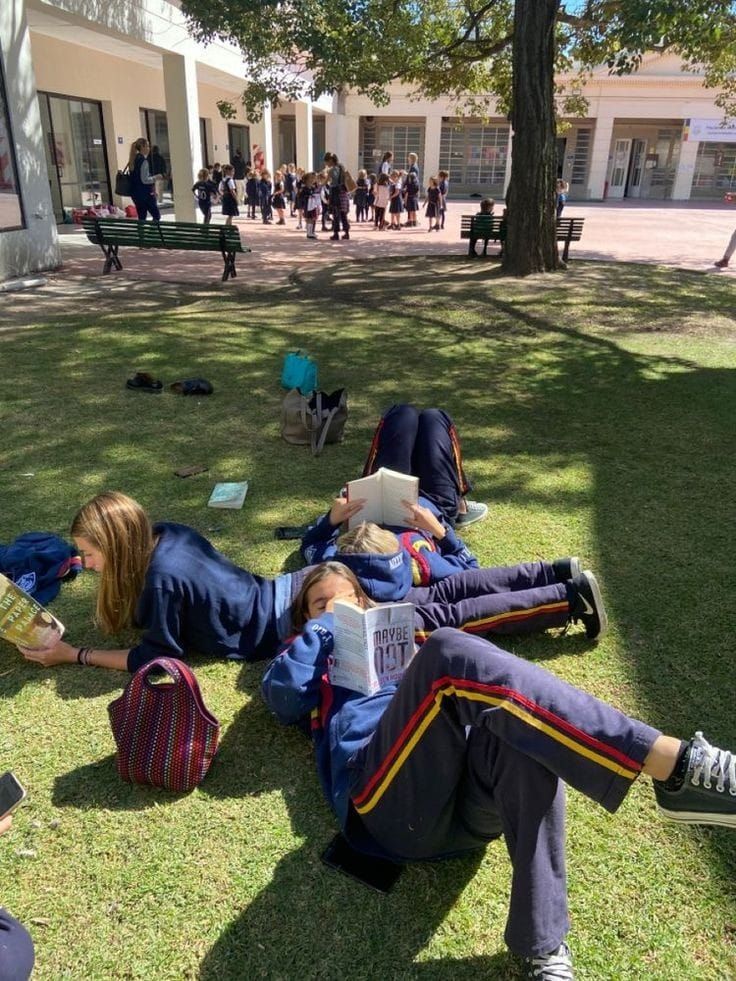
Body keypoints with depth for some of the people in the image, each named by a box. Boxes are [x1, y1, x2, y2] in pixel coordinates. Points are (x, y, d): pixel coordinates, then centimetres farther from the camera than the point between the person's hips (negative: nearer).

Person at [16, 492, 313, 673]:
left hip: (279, 620, -6)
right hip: (279, 591, 6)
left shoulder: (162, 581, -33)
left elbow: (155, 658, -17)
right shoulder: (165, 534, -7)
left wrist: (75, 655, -13)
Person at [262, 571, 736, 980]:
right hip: (393, 804, -4)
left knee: (525, 726, -31)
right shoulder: (314, 664, 28)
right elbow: (280, 692, 3)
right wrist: (324, 625, 13)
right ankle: (677, 765, -35)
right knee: (450, 656, -29)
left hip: (471, 802, 4)